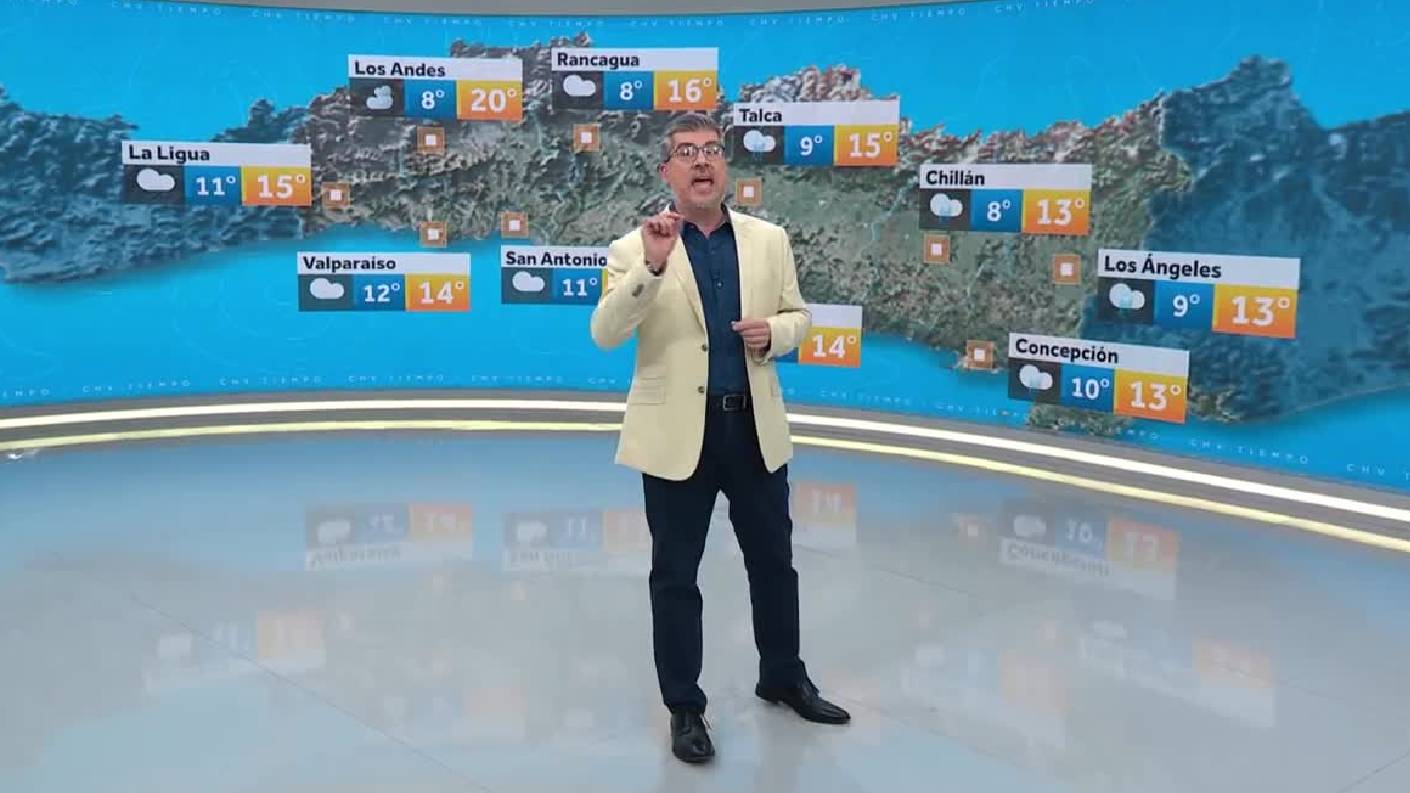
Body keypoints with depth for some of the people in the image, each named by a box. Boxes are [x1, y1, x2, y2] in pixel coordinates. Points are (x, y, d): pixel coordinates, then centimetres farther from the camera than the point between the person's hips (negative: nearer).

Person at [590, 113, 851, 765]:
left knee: (774, 561, 16)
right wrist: (652, 267, -30)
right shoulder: (636, 250, -6)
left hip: (755, 427, 4)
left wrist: (773, 332, -10)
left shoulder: (769, 239, 5)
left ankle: (784, 679, 36)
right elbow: (605, 334, -17)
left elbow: (798, 315, 14)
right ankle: (684, 707, 21)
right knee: (675, 576, 6)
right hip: (677, 433, -3)